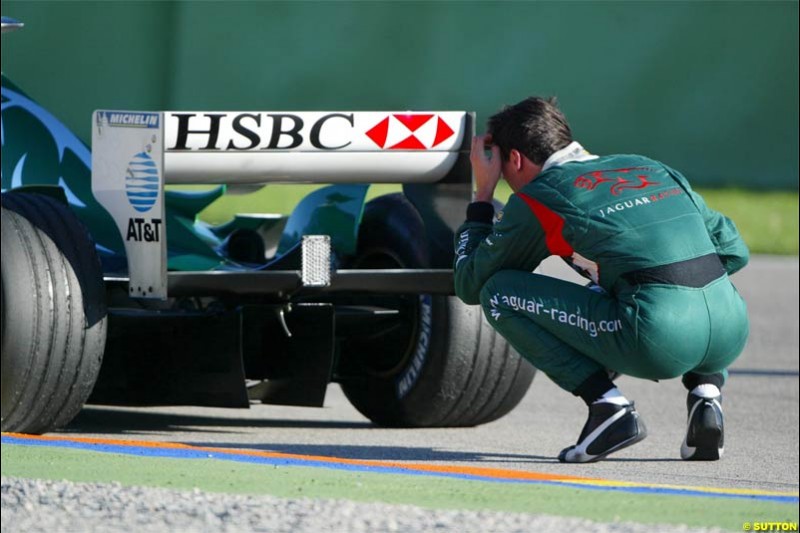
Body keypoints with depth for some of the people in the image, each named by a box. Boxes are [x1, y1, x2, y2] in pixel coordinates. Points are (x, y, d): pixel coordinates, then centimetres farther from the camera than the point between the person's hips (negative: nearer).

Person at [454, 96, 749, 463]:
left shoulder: (538, 198, 10)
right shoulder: (651, 169, 25)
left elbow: (469, 284, 21)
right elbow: (733, 250, 26)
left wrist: (482, 195, 31)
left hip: (658, 341, -5)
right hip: (731, 335, 5)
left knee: (498, 293, 9)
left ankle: (608, 406, 1)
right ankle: (706, 394, 15)